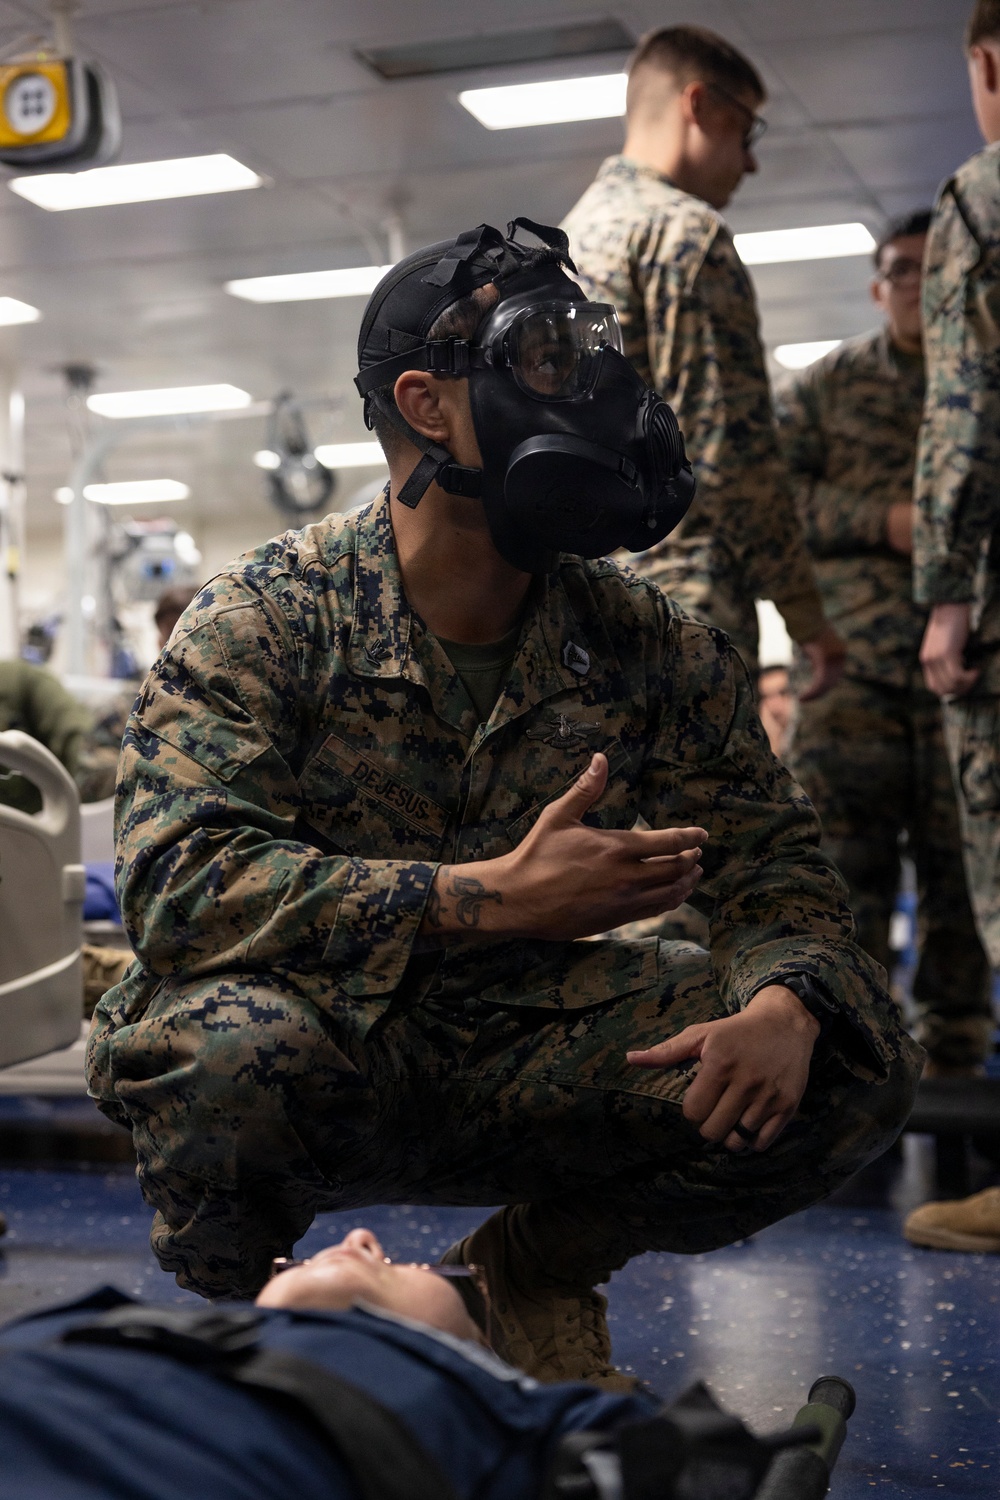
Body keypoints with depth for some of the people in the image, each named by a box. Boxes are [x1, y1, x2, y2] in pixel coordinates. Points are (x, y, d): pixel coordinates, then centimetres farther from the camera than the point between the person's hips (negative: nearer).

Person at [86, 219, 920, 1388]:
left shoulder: (649, 648, 0)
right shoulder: (266, 619, -12)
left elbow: (772, 864, 2)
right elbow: (178, 878, -25)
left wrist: (785, 1004, -24)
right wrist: (493, 897, -32)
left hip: (526, 1052, 4)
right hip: (325, 1052, -3)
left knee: (856, 1065, -13)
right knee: (231, 1041, -39)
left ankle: (534, 1269, 11)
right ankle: (221, 1314, -2)